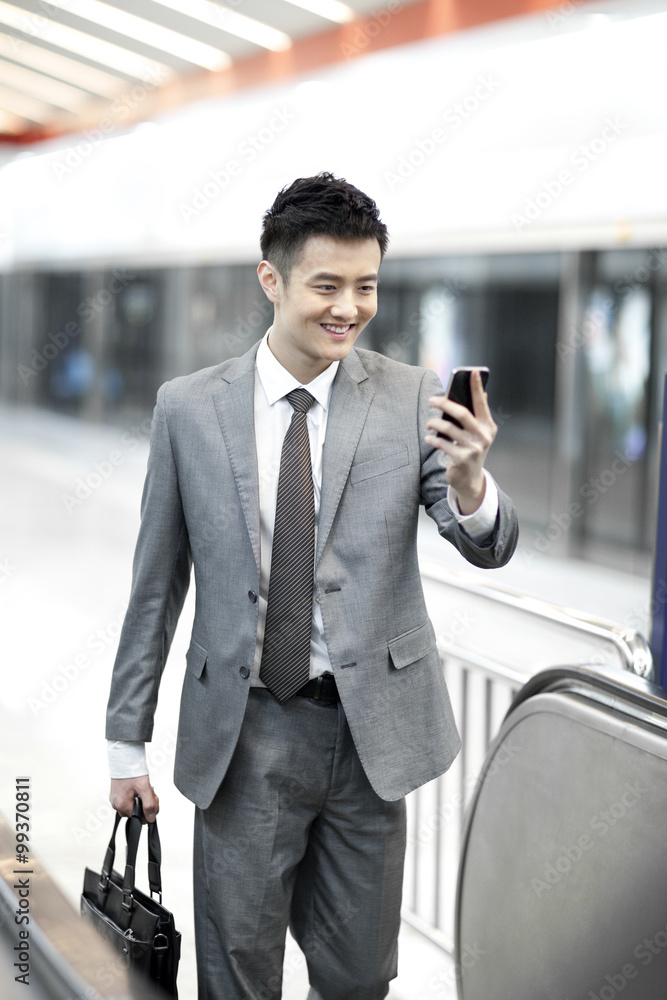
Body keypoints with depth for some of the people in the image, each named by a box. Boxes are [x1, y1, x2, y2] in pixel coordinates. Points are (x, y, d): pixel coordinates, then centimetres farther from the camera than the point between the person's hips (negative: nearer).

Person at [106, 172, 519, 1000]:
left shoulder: (412, 398, -4)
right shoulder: (188, 409, -3)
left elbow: (490, 549, -12)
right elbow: (156, 583, 3)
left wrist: (467, 480, -35)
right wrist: (127, 741, 5)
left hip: (371, 726, 1)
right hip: (244, 735, 0)